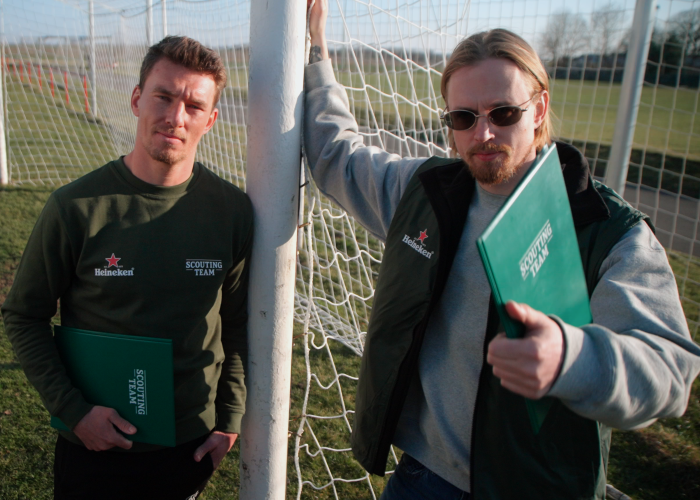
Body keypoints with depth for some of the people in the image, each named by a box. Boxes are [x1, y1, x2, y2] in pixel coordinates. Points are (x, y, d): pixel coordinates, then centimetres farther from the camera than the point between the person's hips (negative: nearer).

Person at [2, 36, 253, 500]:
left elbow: (239, 321, 0)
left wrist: (230, 417, 0)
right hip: (93, 444, -1)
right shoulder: (75, 207, -15)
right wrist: (72, 409, -11)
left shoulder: (233, 211, -10)